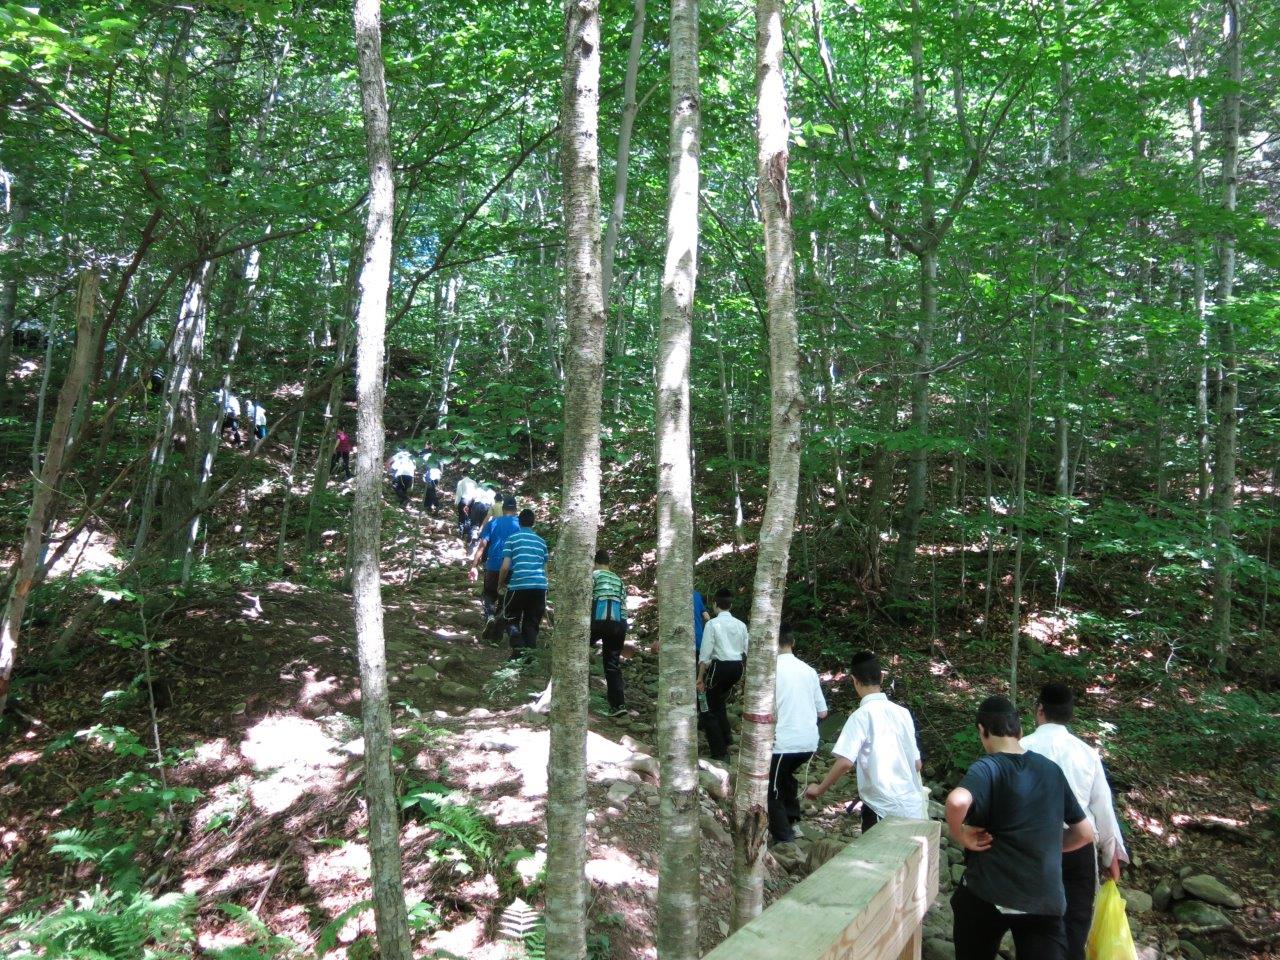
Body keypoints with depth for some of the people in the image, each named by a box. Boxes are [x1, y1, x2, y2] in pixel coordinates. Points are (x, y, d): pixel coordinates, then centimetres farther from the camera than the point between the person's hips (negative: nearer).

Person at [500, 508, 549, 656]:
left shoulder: (512, 538, 5)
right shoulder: (541, 541, 17)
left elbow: (505, 567, -2)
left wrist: (500, 584, 14)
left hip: (518, 585, -3)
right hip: (540, 585, 3)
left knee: (511, 617, 14)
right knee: (532, 622, 13)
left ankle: (518, 647, -7)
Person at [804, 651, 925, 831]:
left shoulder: (861, 715, -11)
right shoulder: (903, 712, 8)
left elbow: (845, 762, -19)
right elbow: (917, 763, 14)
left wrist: (820, 789, -4)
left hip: (883, 808, -6)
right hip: (913, 807, 6)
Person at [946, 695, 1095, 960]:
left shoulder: (987, 768, -12)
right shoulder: (1051, 770, 5)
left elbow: (957, 801, -34)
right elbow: (1084, 833, 14)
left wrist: (960, 835, -16)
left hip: (987, 896, -3)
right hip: (1046, 901, 3)